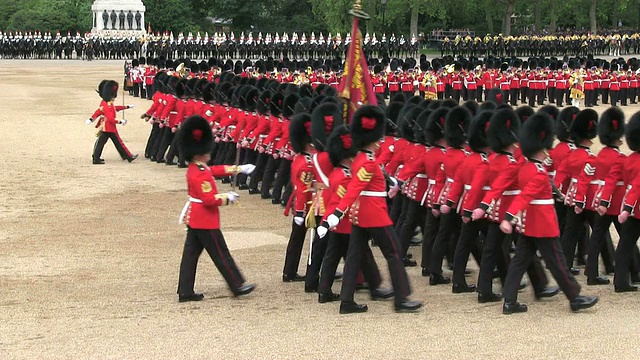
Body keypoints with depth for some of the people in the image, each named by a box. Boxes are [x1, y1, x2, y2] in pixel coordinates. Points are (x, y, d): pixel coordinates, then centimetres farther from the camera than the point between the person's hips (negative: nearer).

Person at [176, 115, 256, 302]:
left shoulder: (196, 168, 7)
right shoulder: (200, 175, -24)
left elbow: (217, 170, 19)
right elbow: (209, 199, -26)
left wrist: (239, 169, 19)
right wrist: (227, 198, -12)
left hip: (193, 219, 10)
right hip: (206, 221, -10)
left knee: (191, 253, 9)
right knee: (221, 254, 1)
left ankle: (185, 291, 12)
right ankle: (238, 286, 11)